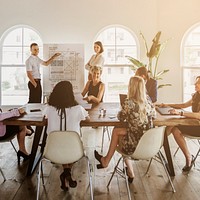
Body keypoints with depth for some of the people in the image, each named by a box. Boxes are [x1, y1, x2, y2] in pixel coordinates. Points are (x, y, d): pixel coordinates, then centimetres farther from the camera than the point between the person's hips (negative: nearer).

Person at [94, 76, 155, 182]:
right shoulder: (148, 102, -2)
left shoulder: (129, 102, -19)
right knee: (117, 130, 24)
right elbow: (153, 114, 19)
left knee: (117, 132, 21)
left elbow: (121, 118, -2)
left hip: (134, 146, -5)